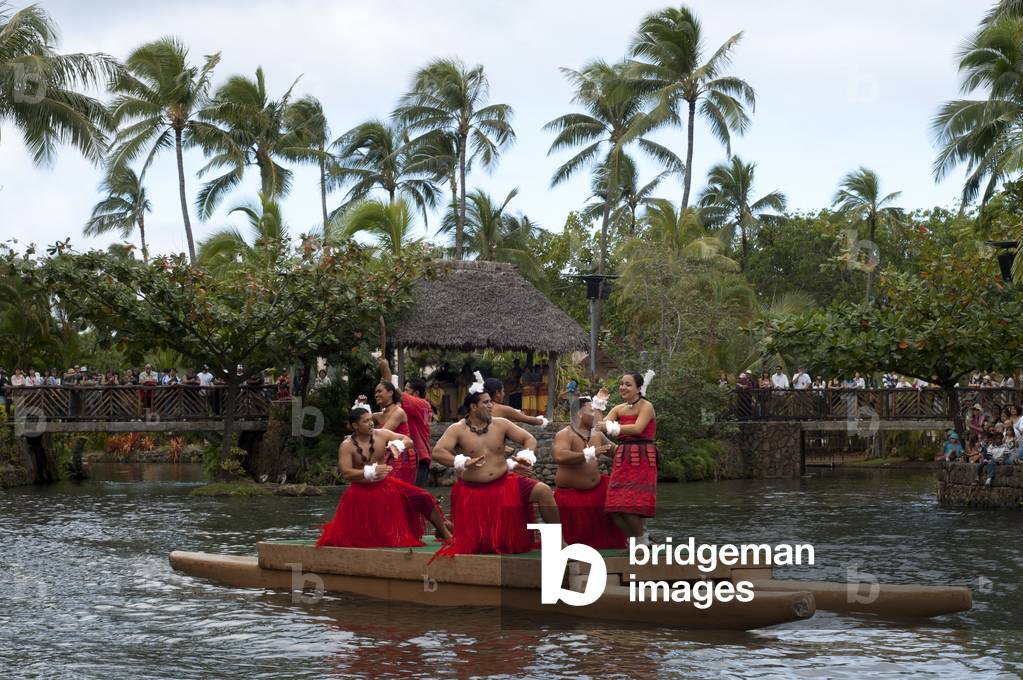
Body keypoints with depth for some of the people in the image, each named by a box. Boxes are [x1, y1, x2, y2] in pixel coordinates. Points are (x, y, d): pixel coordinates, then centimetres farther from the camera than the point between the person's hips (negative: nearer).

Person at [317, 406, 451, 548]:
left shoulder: (382, 434, -6)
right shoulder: (347, 446, -15)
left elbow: (408, 441, -1)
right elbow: (345, 473, -22)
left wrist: (397, 444, -25)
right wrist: (371, 472, -32)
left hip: (387, 487, 3)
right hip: (362, 493, -2)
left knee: (423, 499, -10)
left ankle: (445, 533, 4)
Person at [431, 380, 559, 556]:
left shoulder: (500, 424, 1)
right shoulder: (458, 430, -7)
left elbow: (529, 439, 5)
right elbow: (437, 453, -19)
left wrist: (526, 457, -16)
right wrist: (463, 462, -32)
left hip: (503, 484, 2)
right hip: (472, 491, -2)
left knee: (543, 491, -19)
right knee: (469, 542, -2)